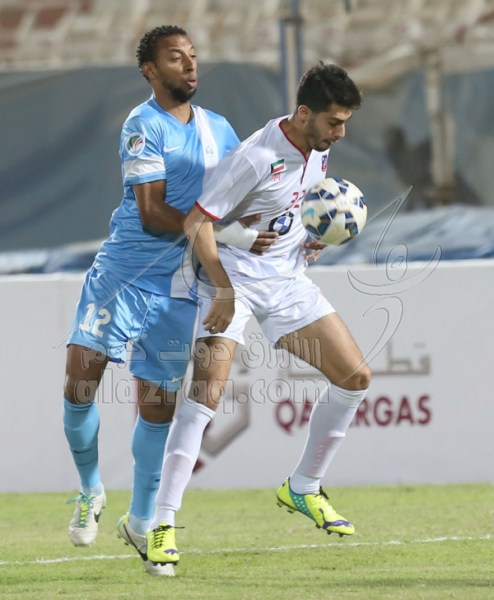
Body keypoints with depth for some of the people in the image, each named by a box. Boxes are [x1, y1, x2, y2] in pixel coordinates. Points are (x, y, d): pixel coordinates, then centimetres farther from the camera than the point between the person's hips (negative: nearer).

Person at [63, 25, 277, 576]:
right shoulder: (144, 127, -9)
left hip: (179, 284, 4)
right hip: (123, 273, -4)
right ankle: (90, 492, 11)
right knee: (79, 382, -14)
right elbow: (151, 214, -17)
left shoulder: (218, 130, 11)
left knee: (159, 405, 5)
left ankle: (141, 521, 20)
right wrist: (227, 234, -22)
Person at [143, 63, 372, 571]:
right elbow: (197, 221, -21)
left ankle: (303, 488, 20)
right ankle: (163, 524, -19)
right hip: (234, 277, -7)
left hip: (288, 280, 7)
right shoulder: (256, 157, -24)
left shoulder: (319, 150, 1)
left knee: (354, 376, 2)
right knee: (207, 390, -21)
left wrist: (317, 233, 5)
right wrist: (223, 289, -27)